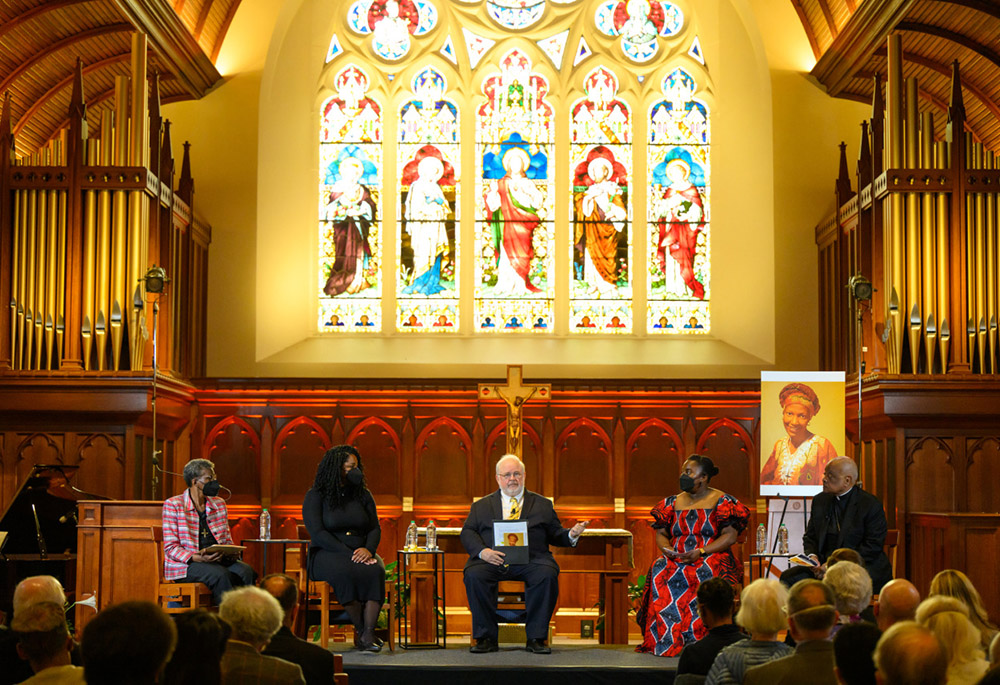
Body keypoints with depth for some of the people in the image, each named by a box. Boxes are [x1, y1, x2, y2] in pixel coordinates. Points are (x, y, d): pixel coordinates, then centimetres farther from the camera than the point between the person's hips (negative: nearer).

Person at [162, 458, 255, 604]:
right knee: (221, 574, -34)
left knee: (246, 571, -26)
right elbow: (171, 548, -6)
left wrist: (230, 552, -6)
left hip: (218, 561, 5)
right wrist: (198, 558, -21)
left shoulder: (219, 503, 15)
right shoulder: (173, 505, -1)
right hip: (185, 565, -5)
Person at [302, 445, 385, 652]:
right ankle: (360, 629, -28)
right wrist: (348, 553, -20)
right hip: (326, 554, -3)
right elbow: (317, 533, -11)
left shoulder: (363, 495, 13)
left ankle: (368, 633, -38)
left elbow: (375, 529, 10)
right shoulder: (316, 496, 0)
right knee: (344, 571, -38)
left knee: (376, 570, -32)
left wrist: (368, 549, -14)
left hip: (360, 553, 4)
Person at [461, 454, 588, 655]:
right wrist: (482, 551, -10)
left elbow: (555, 535, 17)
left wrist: (572, 535, -5)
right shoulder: (481, 506, 20)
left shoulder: (542, 504, 21)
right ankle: (486, 637, -20)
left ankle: (536, 638, -21)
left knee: (548, 575, -32)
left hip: (531, 560, 0)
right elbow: (467, 533, 10)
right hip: (492, 561, 0)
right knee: (473, 575, -31)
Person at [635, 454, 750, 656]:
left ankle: (696, 638, -34)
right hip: (676, 558, 4)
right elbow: (661, 532, 18)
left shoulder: (721, 501, 3)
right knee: (659, 572, -30)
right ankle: (665, 640, -29)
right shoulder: (673, 502, 18)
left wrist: (701, 552, -18)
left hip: (711, 556, -4)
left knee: (706, 574, -39)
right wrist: (666, 548, -7)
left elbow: (730, 535, -6)